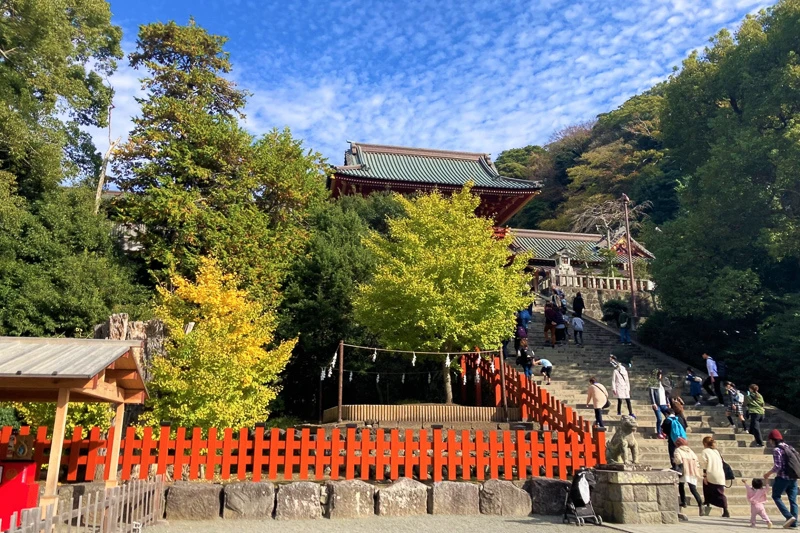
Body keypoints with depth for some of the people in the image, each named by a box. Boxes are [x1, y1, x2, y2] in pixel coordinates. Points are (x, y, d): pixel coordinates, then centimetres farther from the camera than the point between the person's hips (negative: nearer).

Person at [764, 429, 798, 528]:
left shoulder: (777, 450, -11)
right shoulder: (790, 448, 12)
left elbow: (778, 466, -16)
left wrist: (768, 474, -3)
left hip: (782, 478, -7)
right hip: (793, 478, 7)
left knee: (776, 496, 5)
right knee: (793, 500, 9)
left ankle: (789, 516, -9)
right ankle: (794, 522, 6)